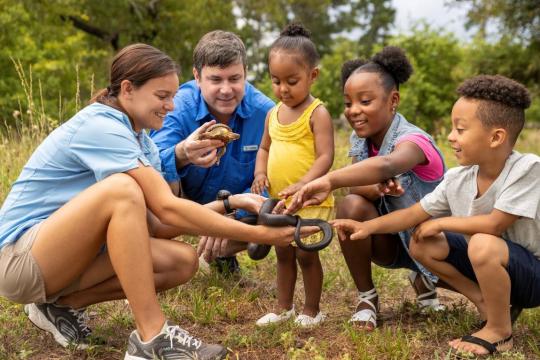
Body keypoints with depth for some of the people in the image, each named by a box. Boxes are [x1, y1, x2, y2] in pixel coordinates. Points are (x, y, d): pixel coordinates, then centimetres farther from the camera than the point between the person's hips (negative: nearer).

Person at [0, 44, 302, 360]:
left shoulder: (142, 143, 6)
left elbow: (160, 226, 0)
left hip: (69, 256, 9)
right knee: (122, 189, -31)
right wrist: (257, 234, -27)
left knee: (183, 261, -7)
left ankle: (64, 304, 4)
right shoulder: (100, 127, -21)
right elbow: (167, 209, -28)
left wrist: (229, 203, -9)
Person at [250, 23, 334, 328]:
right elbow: (265, 148, 18)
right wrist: (260, 173, -2)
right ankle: (284, 308, 31)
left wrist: (301, 185, -32)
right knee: (284, 254, 17)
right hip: (279, 200, 7)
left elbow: (326, 158, -19)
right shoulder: (274, 114, 8)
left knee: (306, 254, 2)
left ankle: (312, 311, 21)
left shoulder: (318, 114, -13)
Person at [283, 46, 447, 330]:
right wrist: (376, 188, -42)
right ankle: (366, 297, -8)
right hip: (391, 239, 2)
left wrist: (329, 180, -68)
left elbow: (388, 165, -53)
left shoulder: (413, 140, -28)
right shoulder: (360, 139, -5)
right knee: (351, 206, -26)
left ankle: (424, 279, 10)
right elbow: (355, 187, -18)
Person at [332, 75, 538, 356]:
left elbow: (494, 224, -31)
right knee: (421, 245, -4)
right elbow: (413, 214, -2)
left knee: (483, 244, -36)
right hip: (492, 263, 7)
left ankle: (500, 332, -11)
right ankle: (488, 304, 5)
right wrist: (367, 226, -16)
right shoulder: (457, 179, -8)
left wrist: (441, 222, -17)